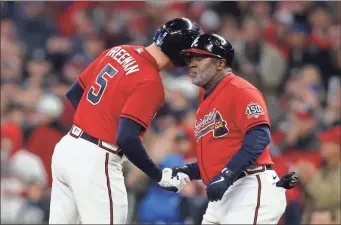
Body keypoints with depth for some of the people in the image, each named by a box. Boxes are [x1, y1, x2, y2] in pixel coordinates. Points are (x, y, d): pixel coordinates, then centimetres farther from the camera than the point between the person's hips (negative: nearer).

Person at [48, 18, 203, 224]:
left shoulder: (118, 52, 7)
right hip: (95, 162, -9)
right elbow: (126, 139, -25)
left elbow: (74, 93, 16)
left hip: (67, 147, 9)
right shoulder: (151, 83, -18)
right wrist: (160, 176, -15)